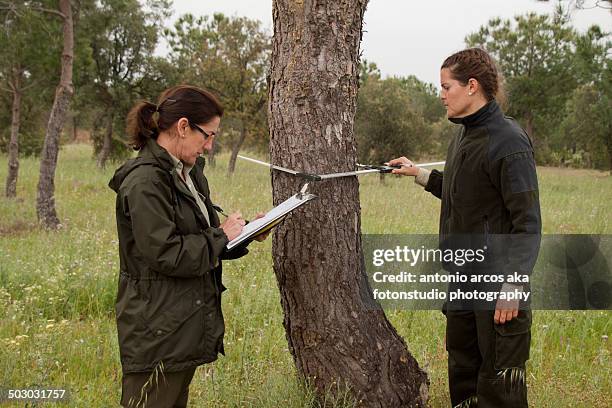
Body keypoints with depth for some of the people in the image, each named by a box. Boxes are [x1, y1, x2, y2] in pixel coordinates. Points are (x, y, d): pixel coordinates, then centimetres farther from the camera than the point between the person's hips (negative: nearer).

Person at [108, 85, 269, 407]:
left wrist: (245, 232, 4)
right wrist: (221, 235, -12)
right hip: (157, 332, -10)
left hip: (187, 326, 10)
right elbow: (165, 254, -23)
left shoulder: (188, 173, 13)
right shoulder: (144, 181, -18)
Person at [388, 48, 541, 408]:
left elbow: (528, 222, -20)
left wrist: (513, 286, -23)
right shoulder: (464, 136, 11)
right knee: (463, 374, 19)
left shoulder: (508, 141, -18)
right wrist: (419, 173, 21)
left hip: (497, 283, -9)